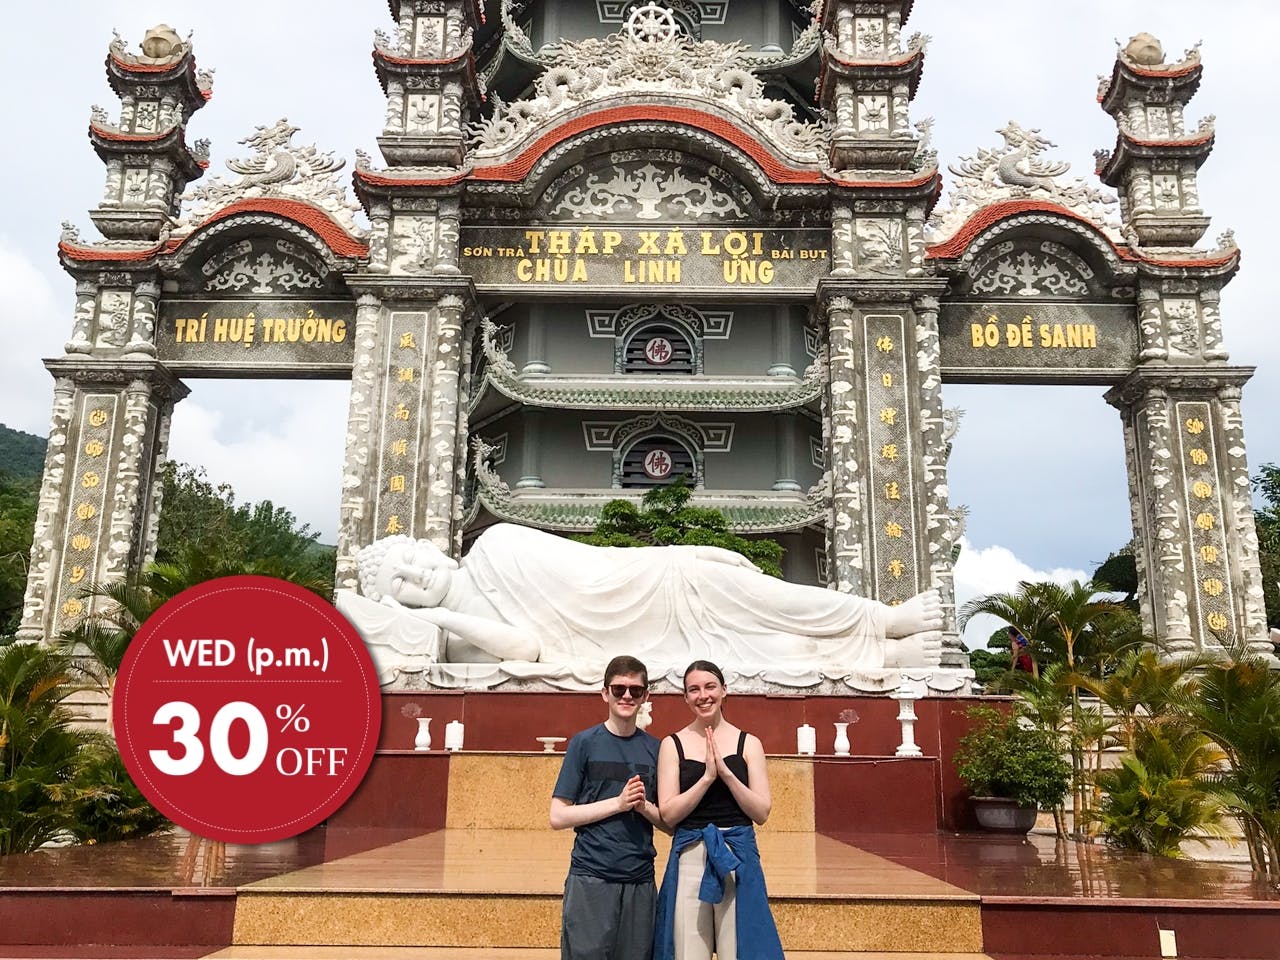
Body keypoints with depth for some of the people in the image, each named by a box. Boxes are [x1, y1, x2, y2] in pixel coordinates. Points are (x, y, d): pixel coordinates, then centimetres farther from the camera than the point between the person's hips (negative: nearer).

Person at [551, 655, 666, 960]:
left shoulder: (655, 749, 7)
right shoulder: (584, 743, -3)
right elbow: (558, 817, -7)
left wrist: (644, 806, -10)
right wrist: (619, 802, -14)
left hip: (640, 879, 3)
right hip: (590, 878, -3)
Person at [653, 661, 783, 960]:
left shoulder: (748, 743, 3)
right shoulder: (673, 744, 1)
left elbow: (762, 813, -2)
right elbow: (668, 814, -4)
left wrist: (725, 772, -14)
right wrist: (708, 776, -15)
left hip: (738, 857, 0)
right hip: (689, 858, 0)